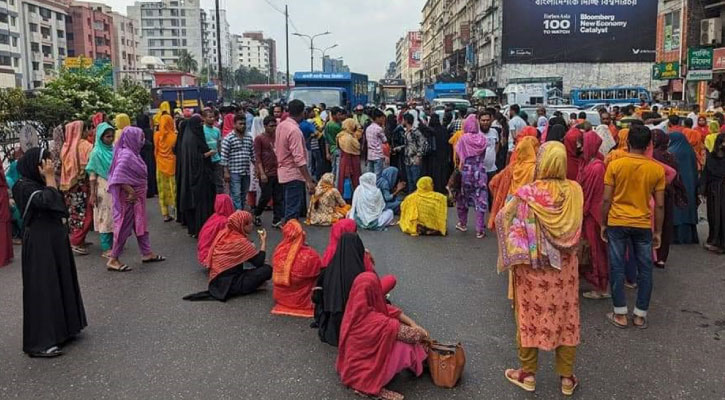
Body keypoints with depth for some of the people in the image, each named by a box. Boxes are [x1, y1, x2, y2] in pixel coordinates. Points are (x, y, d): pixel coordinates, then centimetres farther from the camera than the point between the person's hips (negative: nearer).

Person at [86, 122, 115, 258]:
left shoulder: (114, 150, 6)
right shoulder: (97, 152, -9)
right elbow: (92, 174, -9)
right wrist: (93, 194, -12)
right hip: (103, 188, -5)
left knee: (114, 216, 10)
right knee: (105, 217, 0)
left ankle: (113, 243, 21)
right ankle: (105, 248, 7)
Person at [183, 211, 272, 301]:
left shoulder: (223, 234, 6)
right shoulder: (240, 242, -16)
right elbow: (259, 262, -14)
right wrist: (263, 241, -5)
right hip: (229, 284, -8)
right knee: (267, 269, -14)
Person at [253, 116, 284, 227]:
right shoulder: (259, 138, -4)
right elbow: (257, 157, -7)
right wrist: (262, 173, -14)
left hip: (278, 172, 5)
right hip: (266, 173, -4)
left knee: (278, 198, 4)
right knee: (266, 196, 2)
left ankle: (277, 221, 11)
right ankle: (257, 215, 27)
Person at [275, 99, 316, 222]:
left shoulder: (281, 126, 7)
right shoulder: (294, 130, -20)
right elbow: (299, 159, -25)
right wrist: (309, 180, -24)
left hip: (283, 171, 9)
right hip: (294, 174, -9)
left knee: (289, 206, 19)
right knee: (293, 210, -4)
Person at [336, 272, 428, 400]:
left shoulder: (355, 307, -10)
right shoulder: (375, 321, -33)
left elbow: (388, 310, 0)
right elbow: (406, 332, -19)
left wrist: (414, 324, -4)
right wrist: (421, 334, 0)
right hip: (360, 372, -8)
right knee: (407, 348, -14)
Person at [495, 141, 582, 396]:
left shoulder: (528, 193, -19)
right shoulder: (575, 191, -8)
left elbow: (502, 219, -9)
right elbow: (576, 229, 4)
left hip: (532, 267, -3)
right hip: (565, 267, 3)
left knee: (531, 315, 12)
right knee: (565, 316, 14)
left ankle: (528, 374, 25)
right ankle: (567, 377, 26)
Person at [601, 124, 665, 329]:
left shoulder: (615, 165, -8)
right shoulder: (657, 169, -4)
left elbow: (607, 199, -7)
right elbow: (659, 205, -2)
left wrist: (603, 224, 5)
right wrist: (658, 231, 8)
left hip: (617, 223, -1)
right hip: (643, 225, 1)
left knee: (617, 268, 7)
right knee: (645, 269, 12)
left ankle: (620, 314, 12)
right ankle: (641, 315, 18)